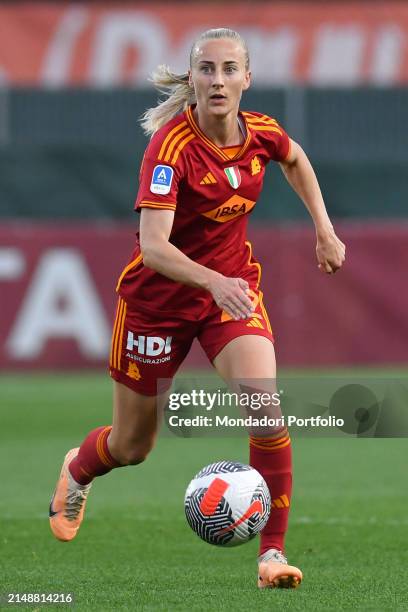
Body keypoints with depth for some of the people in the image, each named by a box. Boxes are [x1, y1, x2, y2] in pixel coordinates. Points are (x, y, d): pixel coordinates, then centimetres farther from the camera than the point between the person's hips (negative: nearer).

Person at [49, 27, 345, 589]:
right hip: (158, 295, -3)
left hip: (234, 285, 3)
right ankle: (77, 470, 50)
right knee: (132, 447, 13)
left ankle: (273, 553, -12)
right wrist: (214, 282, -50)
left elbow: (295, 159, 17)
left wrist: (324, 230, 12)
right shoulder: (172, 144, -27)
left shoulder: (261, 133, -10)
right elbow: (154, 247, -36)